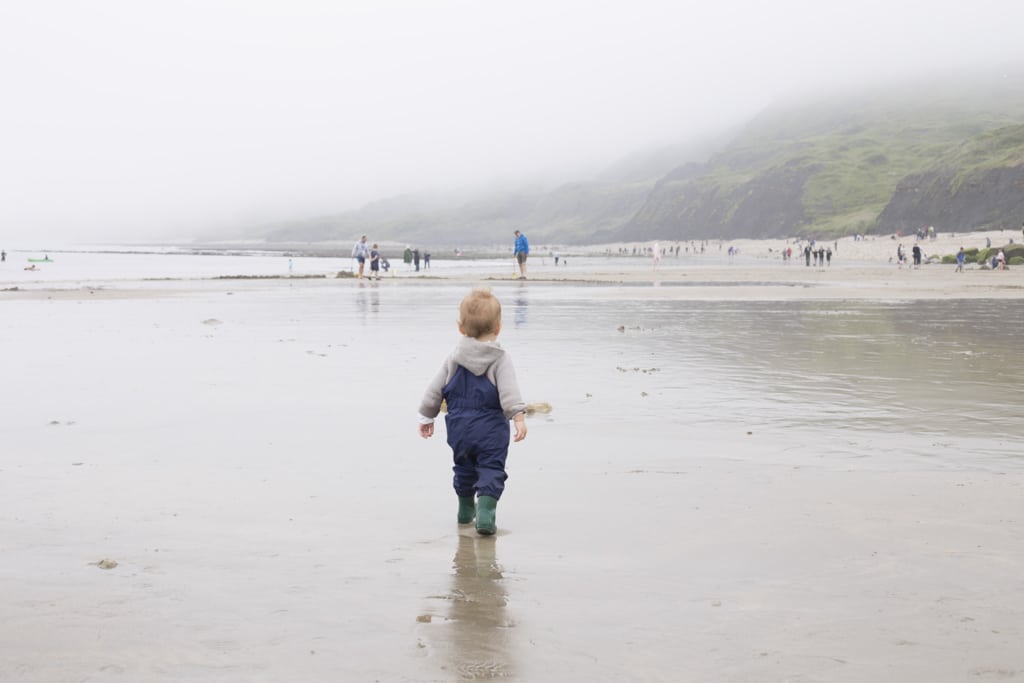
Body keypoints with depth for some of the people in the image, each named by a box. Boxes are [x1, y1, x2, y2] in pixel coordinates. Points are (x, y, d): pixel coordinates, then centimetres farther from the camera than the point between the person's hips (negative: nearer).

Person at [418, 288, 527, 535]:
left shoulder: (454, 359, 5)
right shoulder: (500, 359, -7)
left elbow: (435, 389, 8)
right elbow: (509, 390, -19)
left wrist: (427, 416, 18)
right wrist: (518, 417, -21)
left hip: (459, 425, 4)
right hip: (490, 427, -4)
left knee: (464, 467, 22)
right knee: (491, 469, -1)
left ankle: (466, 508, 34)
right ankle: (485, 508, -21)